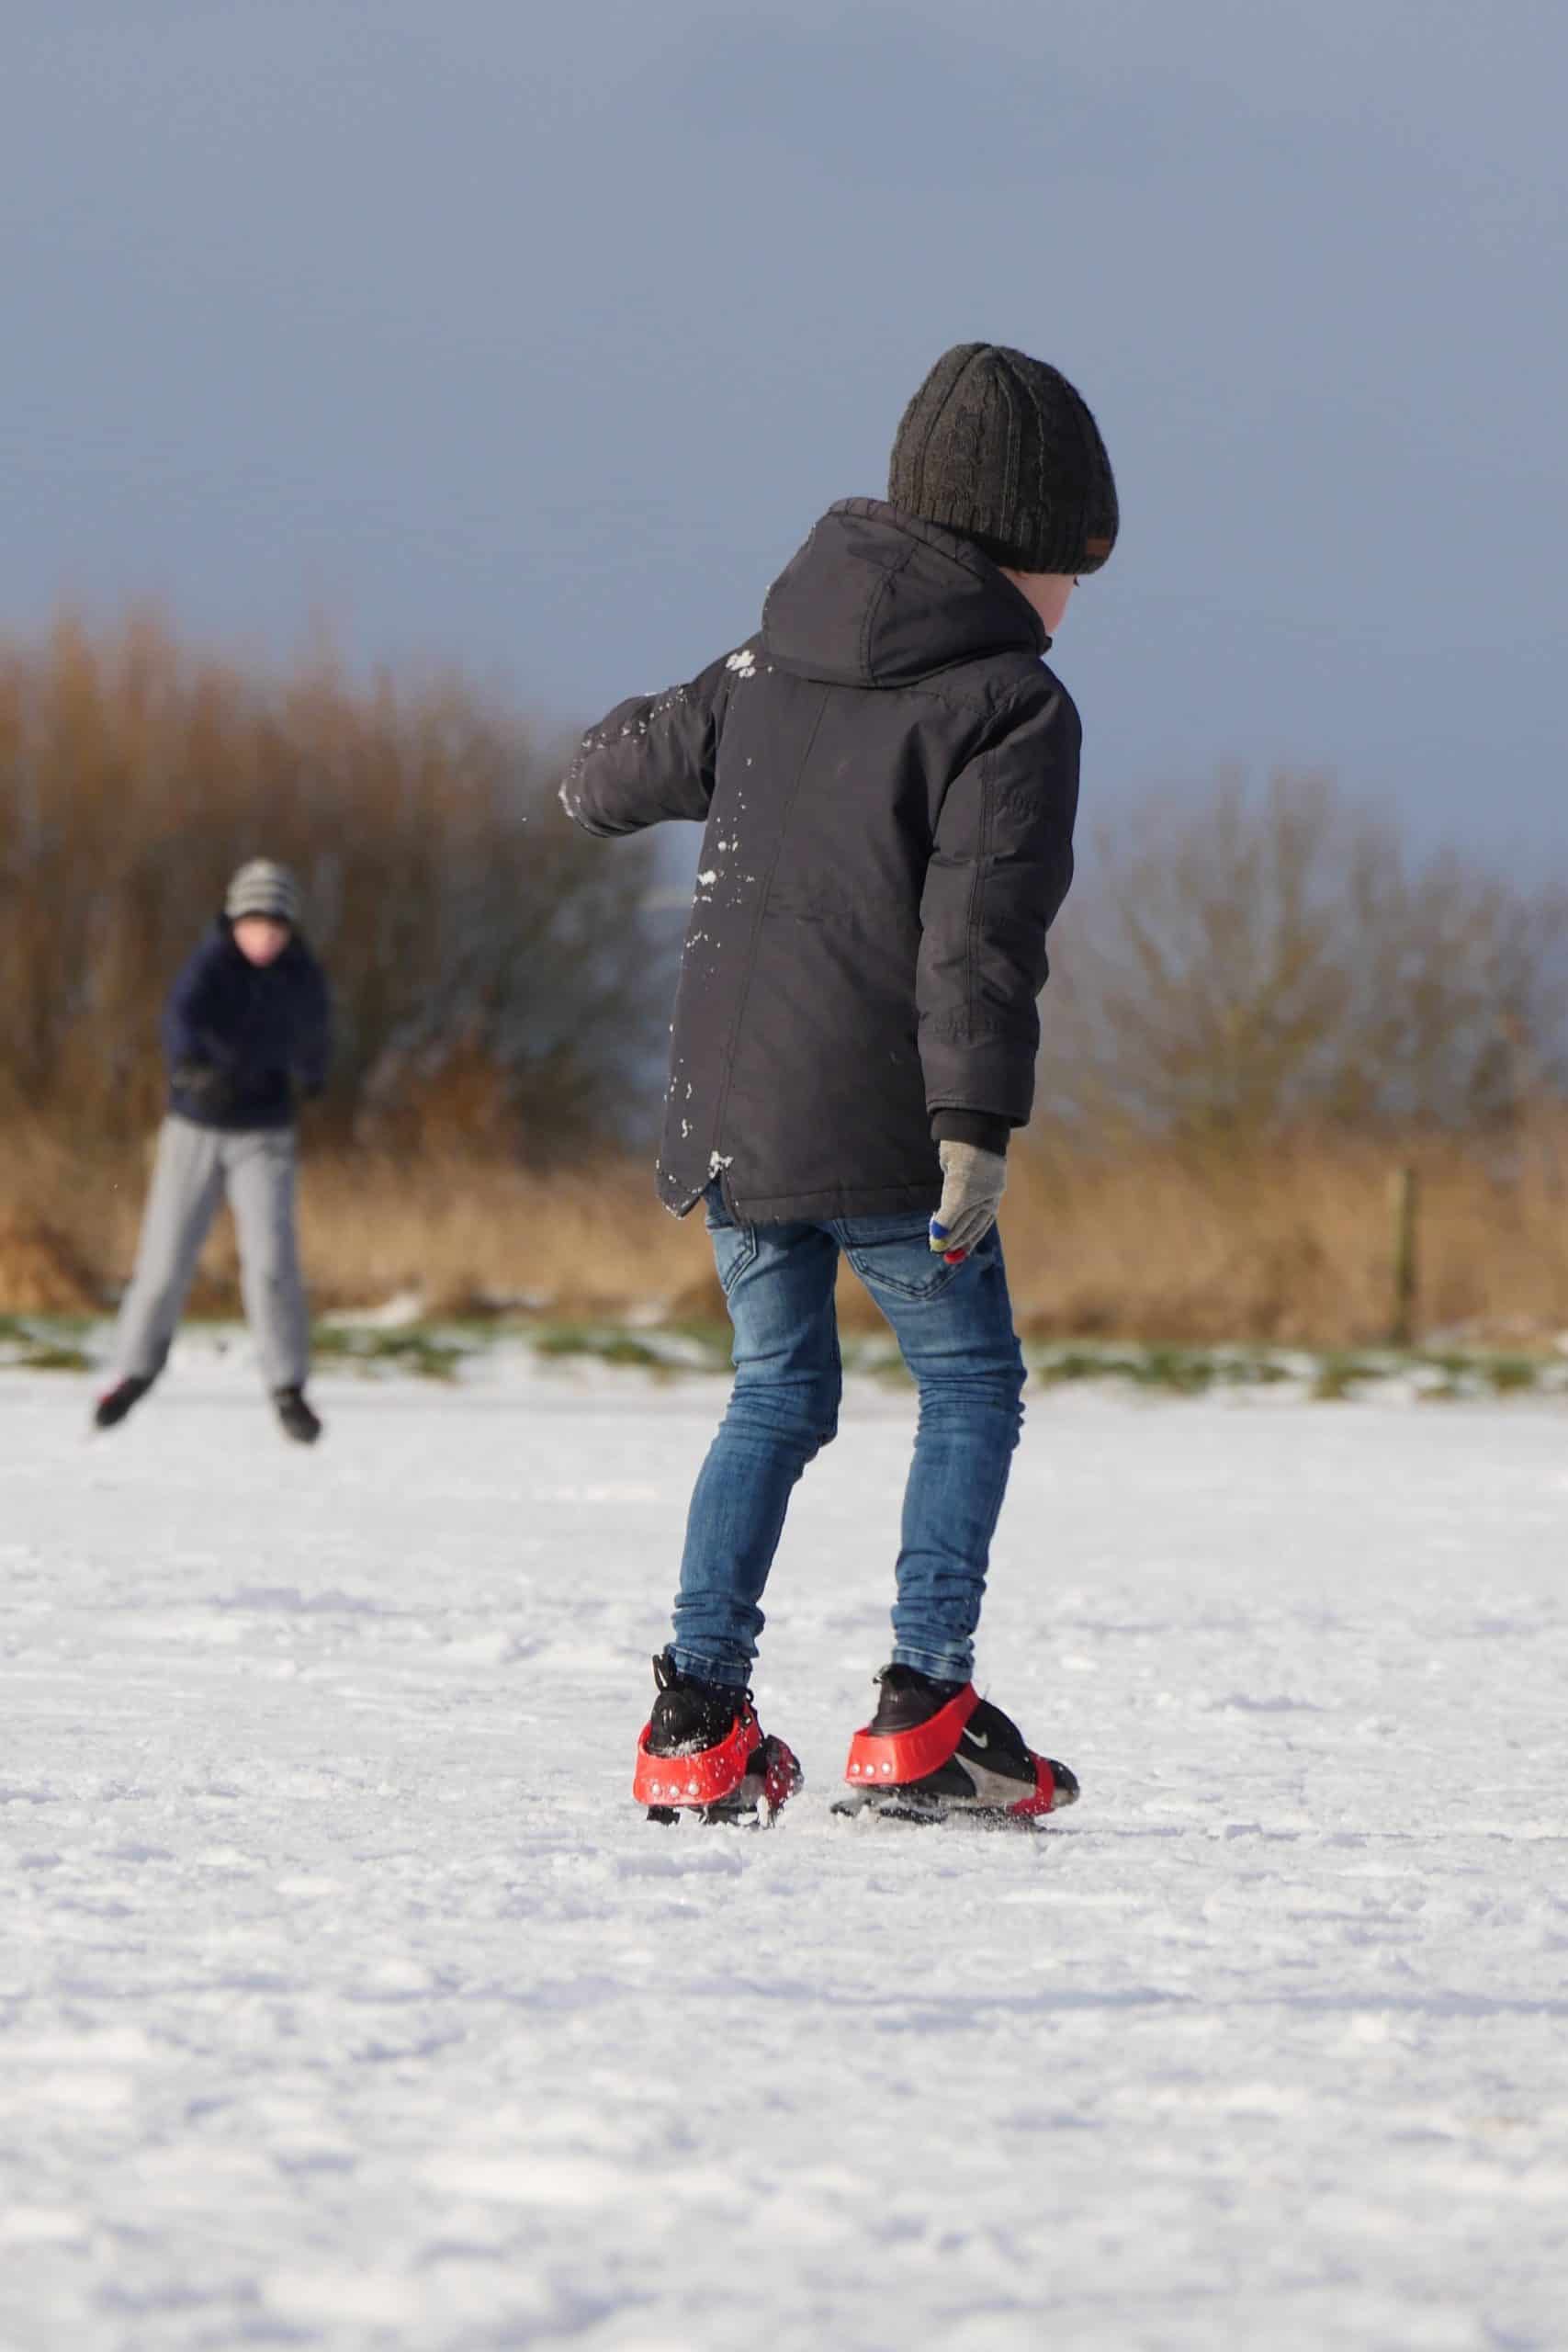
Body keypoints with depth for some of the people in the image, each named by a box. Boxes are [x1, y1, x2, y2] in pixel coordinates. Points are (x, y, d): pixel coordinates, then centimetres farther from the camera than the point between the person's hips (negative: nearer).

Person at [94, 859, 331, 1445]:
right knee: (166, 1261, 3)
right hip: (195, 1131, -1)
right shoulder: (211, 967, -17)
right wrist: (192, 1067, -58)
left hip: (264, 1136, 1)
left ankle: (288, 1388, -5)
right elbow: (183, 1017, -37)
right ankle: (135, 1368, 27)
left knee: (271, 1259, -15)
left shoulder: (301, 976, -4)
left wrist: (312, 1075, 38)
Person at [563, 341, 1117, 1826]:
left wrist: (596, 779, 47)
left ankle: (697, 1718, 8)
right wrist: (976, 1132, -22)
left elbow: (621, 773, 23)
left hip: (725, 1113, 6)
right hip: (875, 1122, -6)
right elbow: (978, 934, -19)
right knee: (970, 1384, 7)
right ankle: (920, 1722, -3)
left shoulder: (773, 669, 11)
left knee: (777, 1392, 17)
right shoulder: (1011, 705, -9)